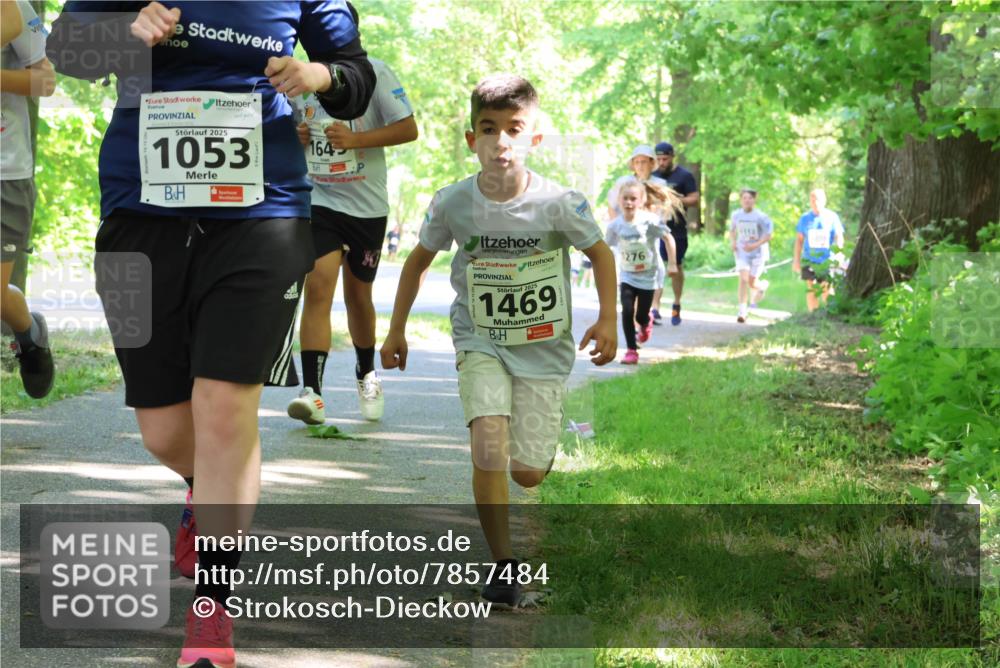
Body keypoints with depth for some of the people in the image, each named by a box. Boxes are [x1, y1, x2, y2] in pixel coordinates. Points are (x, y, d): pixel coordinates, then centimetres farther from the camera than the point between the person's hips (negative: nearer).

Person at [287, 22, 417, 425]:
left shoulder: (373, 73, -6)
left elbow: (408, 129, -9)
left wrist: (355, 139, -22)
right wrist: (293, 136, -5)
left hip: (367, 205, -1)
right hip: (317, 199, 1)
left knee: (357, 294, 13)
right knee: (318, 286, -17)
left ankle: (366, 374, 39)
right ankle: (312, 391, -21)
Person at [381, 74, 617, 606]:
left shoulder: (560, 203, -16)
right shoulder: (452, 204, -12)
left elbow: (600, 253, 2)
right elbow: (419, 260, 7)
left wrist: (607, 319, -10)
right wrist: (396, 332, 11)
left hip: (543, 347, 0)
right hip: (481, 344, 0)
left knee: (527, 474, 1)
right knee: (488, 442, -24)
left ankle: (542, 441, 42)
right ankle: (503, 565, -11)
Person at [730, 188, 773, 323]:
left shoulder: (760, 217, -12)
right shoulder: (736, 215, -1)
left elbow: (768, 236, -10)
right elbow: (732, 230, 16)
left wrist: (755, 245, -23)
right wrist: (732, 242, -4)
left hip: (756, 253, -2)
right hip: (742, 252, 2)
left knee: (752, 283, 3)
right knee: (743, 279, -16)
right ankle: (742, 311, -18)